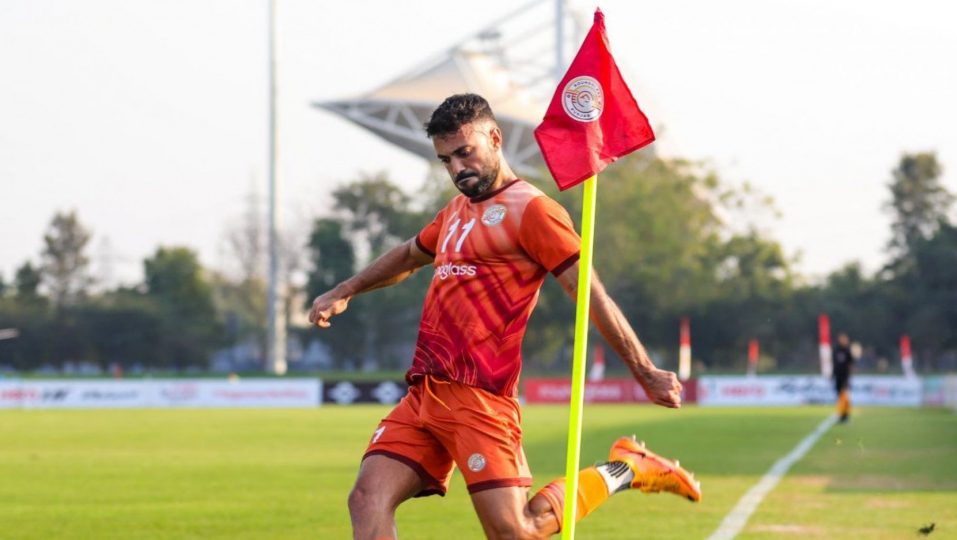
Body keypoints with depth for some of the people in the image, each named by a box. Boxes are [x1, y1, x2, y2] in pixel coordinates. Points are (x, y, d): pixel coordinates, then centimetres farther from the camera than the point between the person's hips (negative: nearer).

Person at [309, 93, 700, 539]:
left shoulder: (530, 210, -5)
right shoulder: (457, 210, 22)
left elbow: (592, 296, -9)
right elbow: (408, 256, 43)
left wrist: (645, 373, -13)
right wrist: (344, 292, 40)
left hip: (476, 396, -8)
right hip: (424, 394, 8)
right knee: (368, 500, -9)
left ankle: (622, 471, 9)